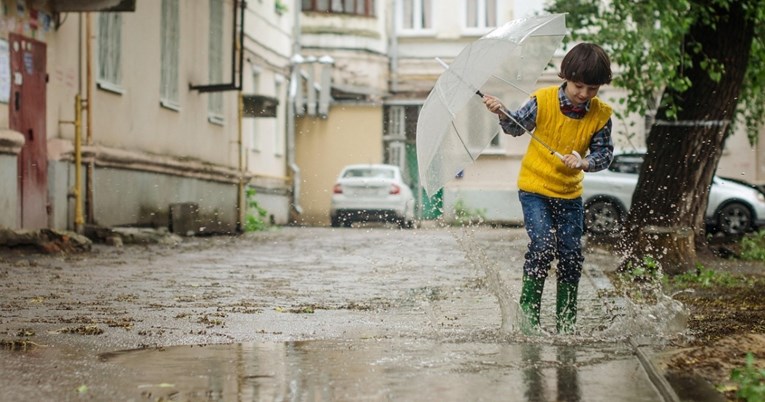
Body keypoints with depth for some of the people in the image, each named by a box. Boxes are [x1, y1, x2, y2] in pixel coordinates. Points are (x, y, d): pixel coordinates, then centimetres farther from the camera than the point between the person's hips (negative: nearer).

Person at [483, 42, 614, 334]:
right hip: (534, 187, -3)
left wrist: (583, 162, -25)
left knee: (571, 253, 1)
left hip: (570, 193, 3)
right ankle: (528, 311, -3)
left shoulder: (601, 115, -8)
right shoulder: (543, 101, -13)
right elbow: (517, 127, 1)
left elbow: (605, 154, -5)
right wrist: (502, 113, -18)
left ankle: (566, 321, 16)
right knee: (543, 245, -18)